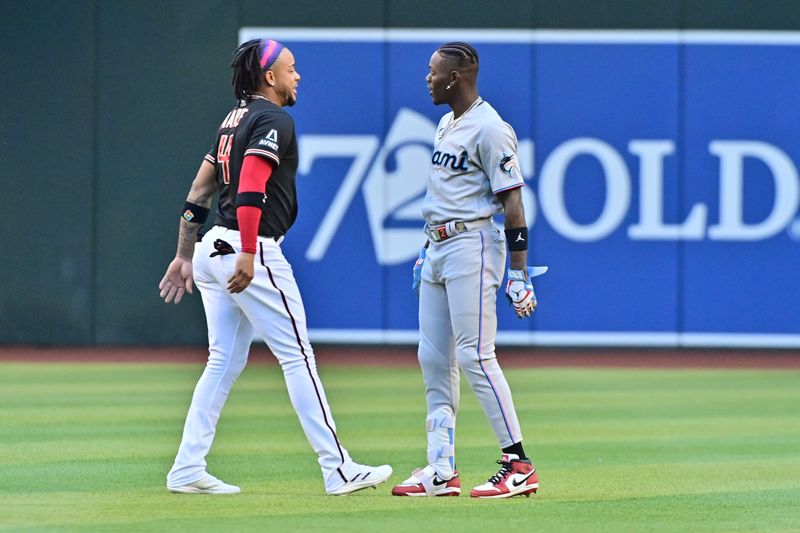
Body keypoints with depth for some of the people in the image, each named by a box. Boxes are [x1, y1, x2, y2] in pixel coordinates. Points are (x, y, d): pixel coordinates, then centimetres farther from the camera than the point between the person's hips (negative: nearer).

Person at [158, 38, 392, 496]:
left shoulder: (233, 121, 18)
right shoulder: (274, 120, -10)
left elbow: (199, 193, 19)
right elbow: (251, 187, -23)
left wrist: (185, 256, 21)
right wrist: (248, 254, -29)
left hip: (213, 249, 9)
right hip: (252, 251, -9)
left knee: (225, 362, 10)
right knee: (297, 355, -5)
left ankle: (188, 470, 6)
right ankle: (338, 470, -4)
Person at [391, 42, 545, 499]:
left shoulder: (489, 129, -13)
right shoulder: (447, 124, 15)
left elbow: (512, 202, -16)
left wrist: (519, 273, -19)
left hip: (472, 245, -10)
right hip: (438, 248, 10)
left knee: (474, 355, -12)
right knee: (434, 358, 8)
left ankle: (519, 465, -8)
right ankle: (441, 471, 12)